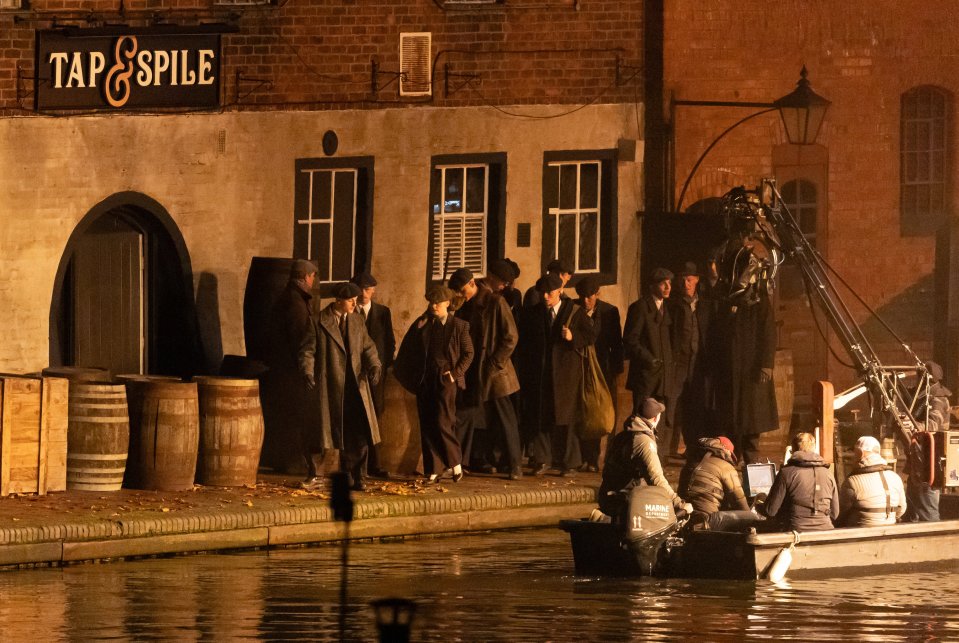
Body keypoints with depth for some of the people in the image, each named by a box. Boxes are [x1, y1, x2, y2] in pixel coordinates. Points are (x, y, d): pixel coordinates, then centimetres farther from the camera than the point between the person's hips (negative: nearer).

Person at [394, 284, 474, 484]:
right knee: (427, 425, 2)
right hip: (424, 380, 4)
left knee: (442, 423, -14)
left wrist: (456, 373, -4)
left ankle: (455, 462, 4)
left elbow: (468, 353, 6)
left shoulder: (459, 326, 3)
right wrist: (409, 376, 1)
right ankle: (434, 470, 7)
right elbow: (407, 351, 12)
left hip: (445, 379, -4)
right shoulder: (421, 324, 11)